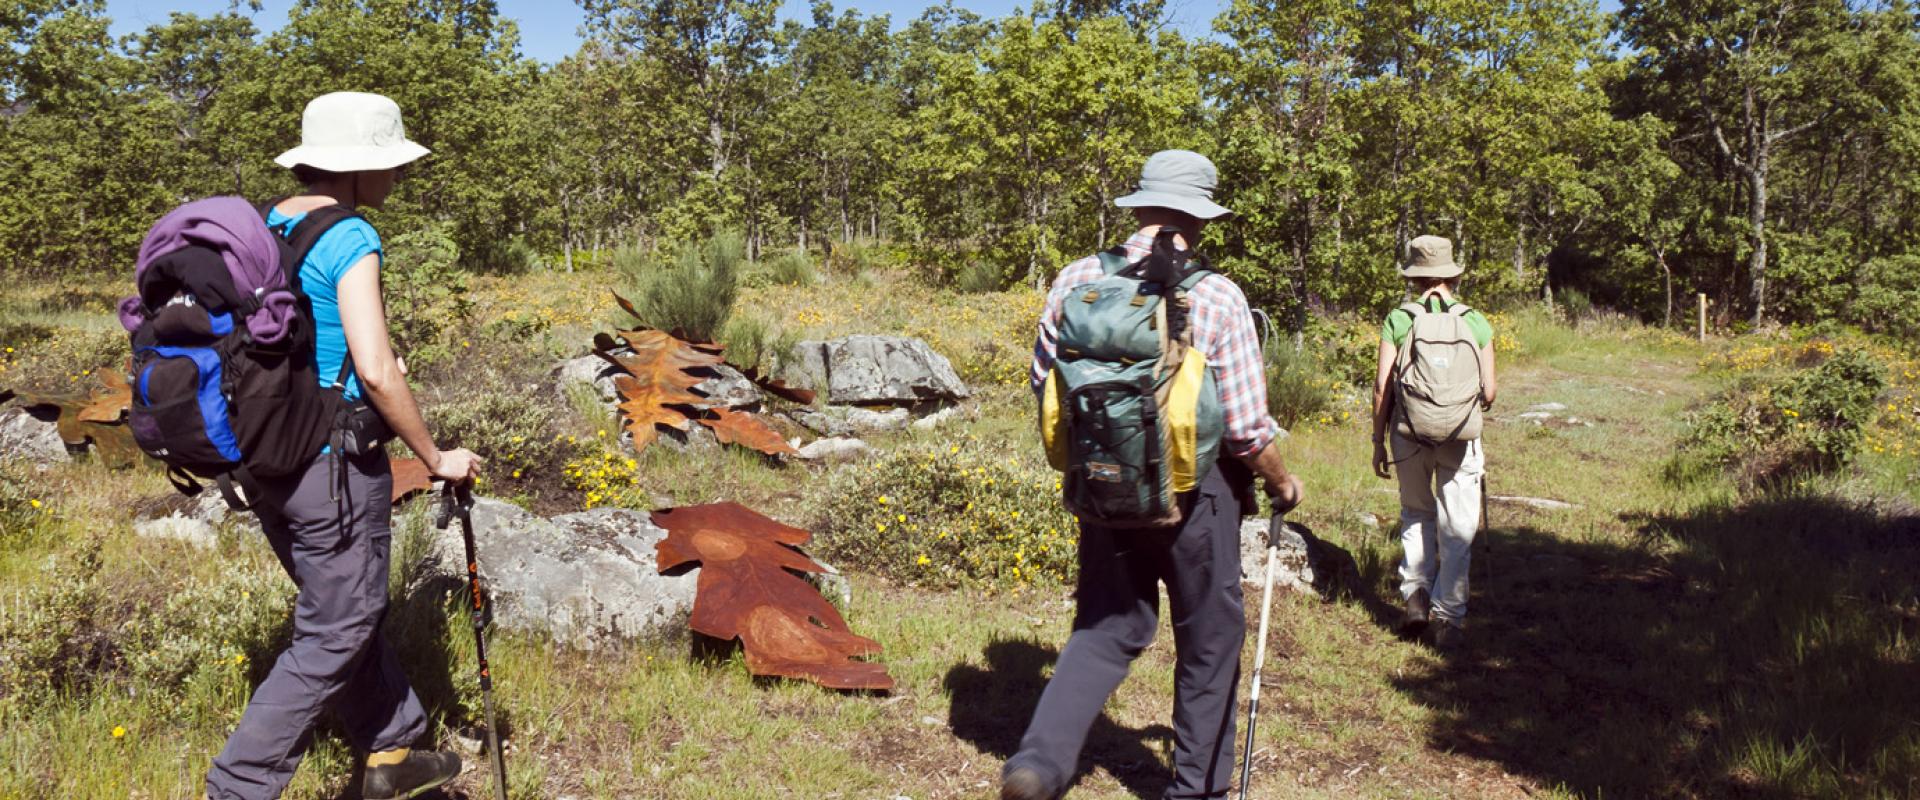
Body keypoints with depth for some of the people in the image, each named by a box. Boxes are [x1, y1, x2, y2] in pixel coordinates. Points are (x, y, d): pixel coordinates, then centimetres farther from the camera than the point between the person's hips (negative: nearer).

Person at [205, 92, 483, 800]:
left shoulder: (262, 227, 7)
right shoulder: (349, 238, -17)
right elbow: (377, 371, -23)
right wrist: (436, 459, -13)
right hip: (333, 465, -9)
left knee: (348, 610, 21)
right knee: (334, 634, 5)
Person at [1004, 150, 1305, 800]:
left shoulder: (1076, 279, -5)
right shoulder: (1217, 297, -14)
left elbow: (1044, 382, 3)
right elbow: (1247, 428, -13)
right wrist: (1281, 481, 7)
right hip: (1194, 491, -3)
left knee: (1106, 629, 18)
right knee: (1208, 640, 16)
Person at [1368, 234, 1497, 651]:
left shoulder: (1398, 319, -3)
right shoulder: (1476, 322, 0)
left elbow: (1382, 387, -4)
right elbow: (1489, 391, 0)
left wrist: (1378, 440, 5)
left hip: (1409, 434, 0)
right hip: (1460, 438, 0)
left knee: (1415, 513, 22)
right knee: (1456, 529, 8)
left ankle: (1416, 592, 10)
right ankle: (1449, 618, 10)